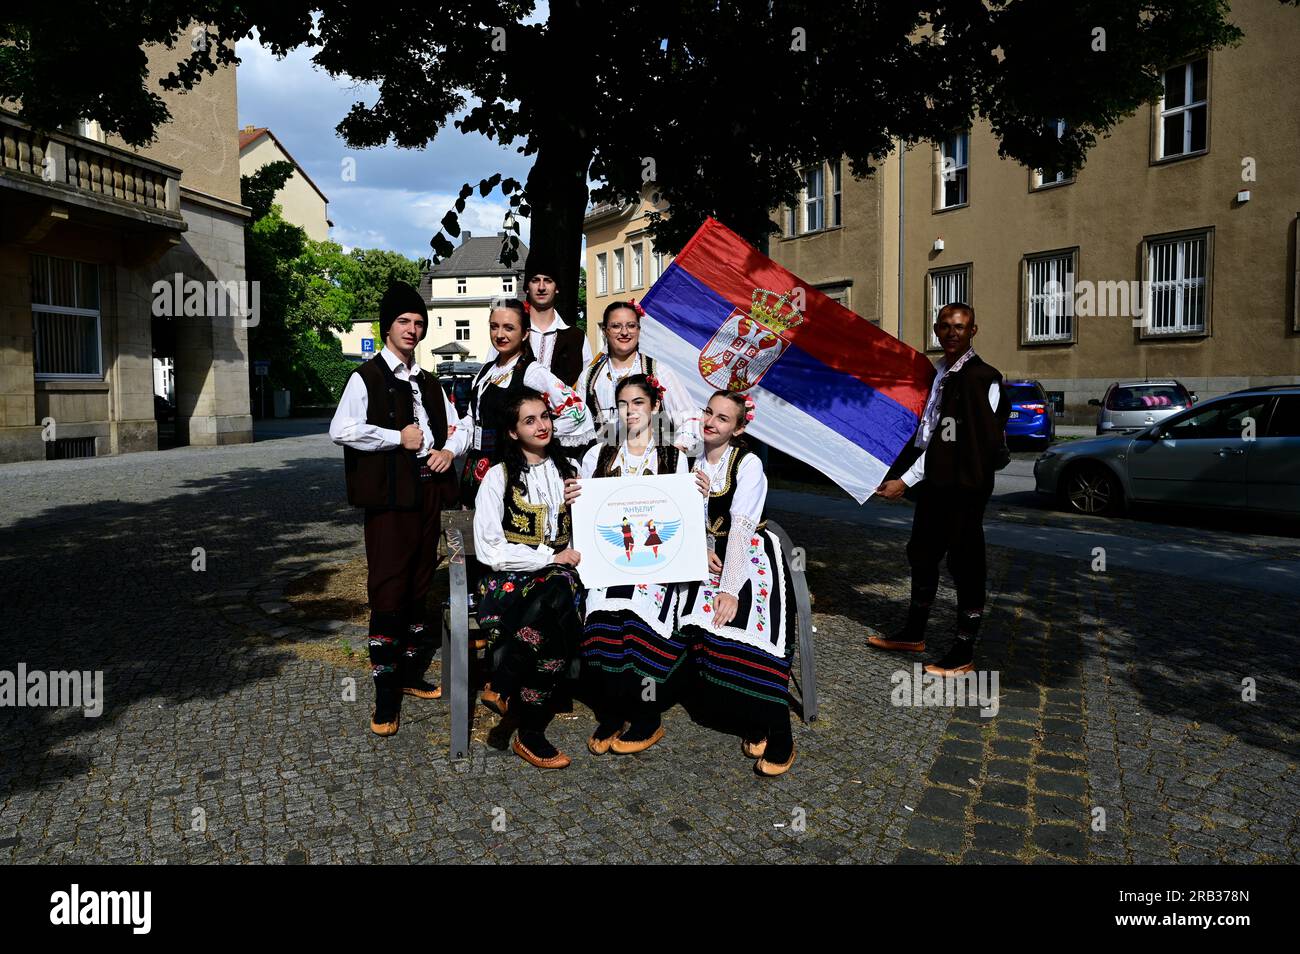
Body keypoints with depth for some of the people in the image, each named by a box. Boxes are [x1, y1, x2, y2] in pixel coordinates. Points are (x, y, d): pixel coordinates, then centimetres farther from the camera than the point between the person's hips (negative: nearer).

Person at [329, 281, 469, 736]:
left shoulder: (429, 382, 19)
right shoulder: (366, 377, -2)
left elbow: (456, 429, 24)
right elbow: (341, 430, -16)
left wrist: (449, 450, 2)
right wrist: (398, 437, -13)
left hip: (429, 491, 7)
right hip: (389, 495, -6)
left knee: (419, 587, 13)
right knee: (387, 591, -6)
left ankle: (412, 673, 25)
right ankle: (386, 694, 1)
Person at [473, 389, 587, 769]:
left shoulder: (569, 471, 14)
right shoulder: (498, 477, 1)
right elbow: (489, 549, -7)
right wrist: (548, 557, -12)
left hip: (560, 572, 3)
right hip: (511, 577, -3)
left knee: (556, 598, -34)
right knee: (554, 614, -35)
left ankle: (509, 689, -18)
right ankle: (529, 731, -20)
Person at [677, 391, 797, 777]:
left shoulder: (748, 464, -7)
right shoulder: (694, 464, 9)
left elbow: (741, 526, -15)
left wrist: (730, 590, -20)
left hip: (751, 554, -4)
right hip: (709, 556, 5)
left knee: (744, 636, -19)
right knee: (703, 633, -14)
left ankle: (779, 738, -7)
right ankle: (750, 723, 2)